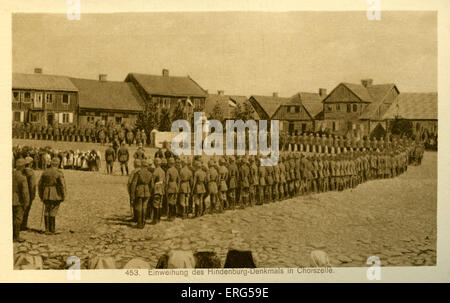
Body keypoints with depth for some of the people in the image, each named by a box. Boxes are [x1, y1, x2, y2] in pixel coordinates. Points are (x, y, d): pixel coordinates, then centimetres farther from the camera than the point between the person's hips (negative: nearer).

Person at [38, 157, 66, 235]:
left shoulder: (45, 172, 5)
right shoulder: (59, 173, -9)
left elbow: (40, 184, 9)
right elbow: (62, 185, -12)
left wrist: (41, 196, 17)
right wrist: (63, 196, -3)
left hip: (46, 195, 4)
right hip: (56, 196, -4)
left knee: (46, 212, 13)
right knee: (53, 212, 2)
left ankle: (47, 229, 15)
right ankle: (52, 230, 8)